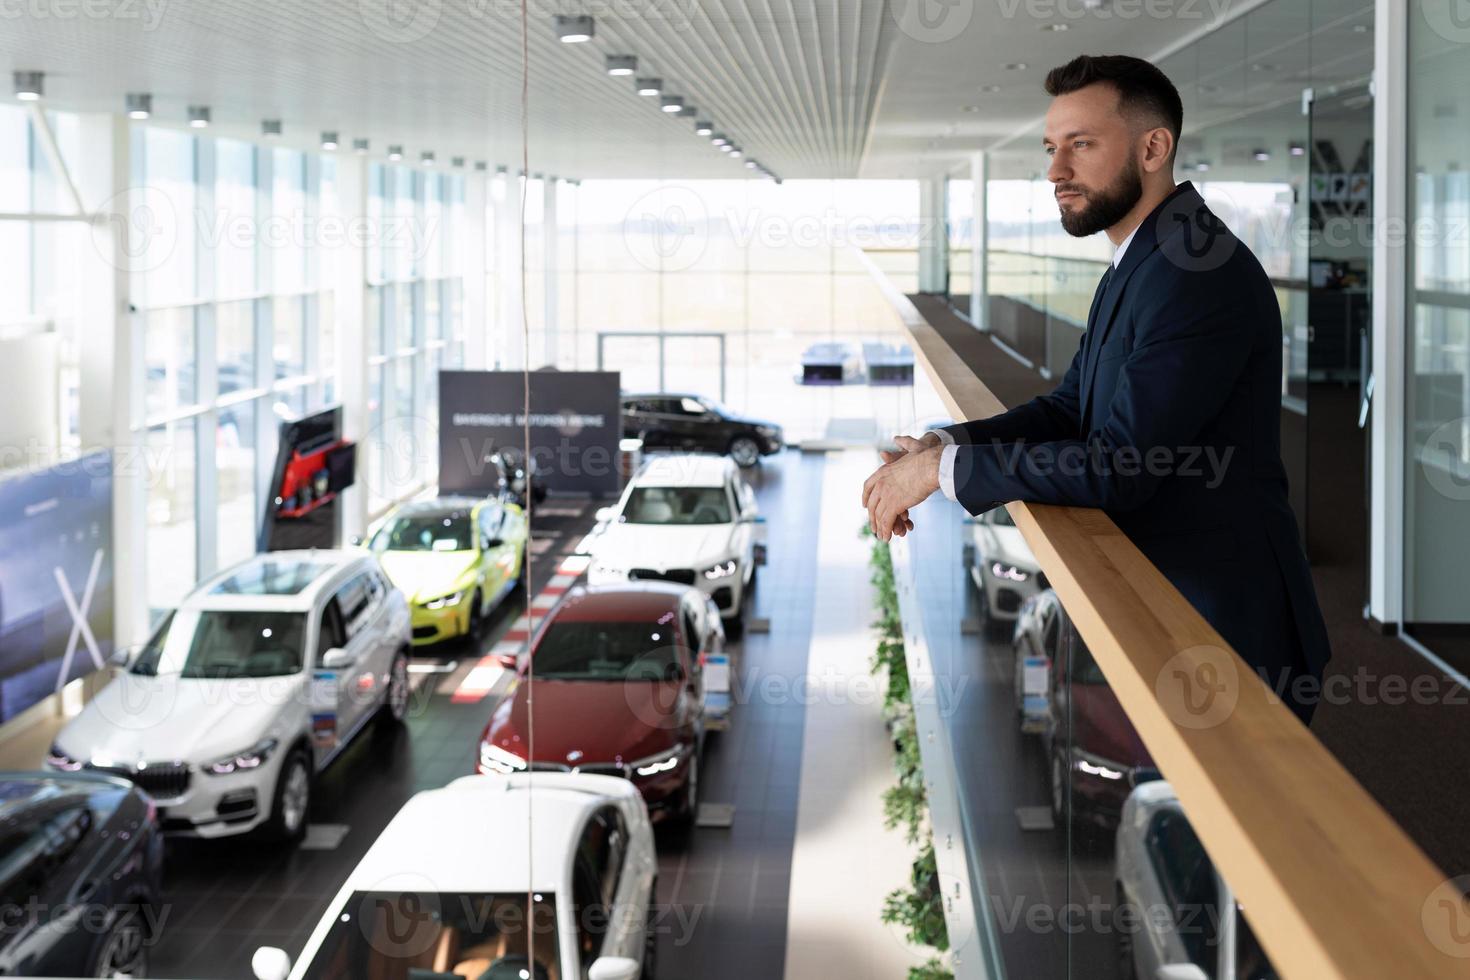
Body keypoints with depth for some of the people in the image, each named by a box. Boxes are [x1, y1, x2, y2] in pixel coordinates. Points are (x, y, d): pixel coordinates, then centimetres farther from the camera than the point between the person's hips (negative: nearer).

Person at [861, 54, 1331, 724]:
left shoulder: (1202, 275, -22)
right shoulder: (1137, 266, 12)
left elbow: (1120, 463, -26)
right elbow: (1070, 407, 11)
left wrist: (945, 468, -20)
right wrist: (939, 447, -6)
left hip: (1224, 625, -10)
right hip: (1157, 601, 10)